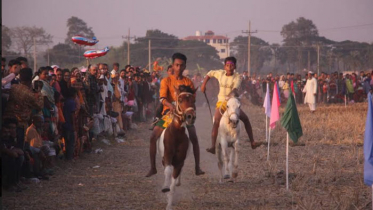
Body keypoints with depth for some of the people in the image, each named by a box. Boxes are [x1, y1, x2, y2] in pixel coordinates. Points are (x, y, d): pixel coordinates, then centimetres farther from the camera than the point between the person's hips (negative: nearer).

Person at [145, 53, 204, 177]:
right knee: (153, 137, -12)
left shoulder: (188, 82, 5)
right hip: (169, 111, 0)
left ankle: (197, 167, -8)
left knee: (194, 138, -17)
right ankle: (152, 168, -1)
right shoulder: (166, 81, 0)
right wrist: (170, 105, -34)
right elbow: (162, 98, -13)